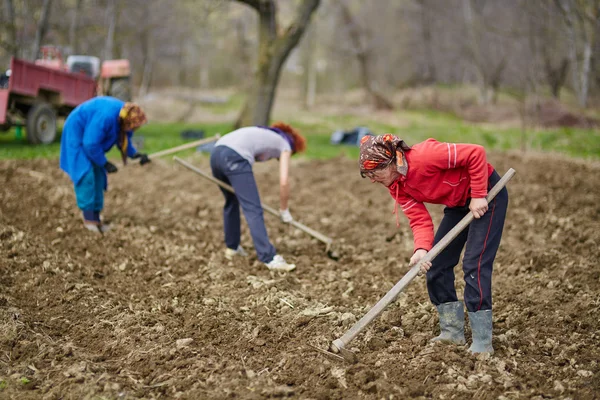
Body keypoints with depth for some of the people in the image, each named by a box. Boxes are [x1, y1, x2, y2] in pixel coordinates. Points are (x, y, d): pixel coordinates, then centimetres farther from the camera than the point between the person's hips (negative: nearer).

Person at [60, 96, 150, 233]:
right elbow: (91, 144, -33)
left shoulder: (125, 117, -13)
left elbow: (124, 140, 2)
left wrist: (134, 154, -16)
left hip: (92, 136, 9)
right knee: (86, 175, -16)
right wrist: (105, 163, -23)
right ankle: (88, 217, -12)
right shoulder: (105, 117, -39)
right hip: (77, 133, -9)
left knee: (98, 175, 5)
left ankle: (96, 216, 9)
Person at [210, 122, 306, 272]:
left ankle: (232, 247, 38)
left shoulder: (265, 134, 36)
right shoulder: (284, 145, 18)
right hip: (235, 157, -7)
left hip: (216, 153, 8)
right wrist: (284, 210, 18)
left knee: (232, 201, 27)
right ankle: (270, 259, -14)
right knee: (253, 210, -8)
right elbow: (283, 181, 7)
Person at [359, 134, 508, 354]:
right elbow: (419, 219, -13)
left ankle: (482, 343, -9)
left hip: (486, 194, -9)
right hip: (458, 203, 9)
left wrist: (478, 196, -25)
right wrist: (422, 249, -32)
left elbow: (476, 154, -29)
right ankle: (453, 332, 16)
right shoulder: (397, 186, -7)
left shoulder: (424, 156, -32)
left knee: (474, 265, -15)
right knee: (435, 264, 5)